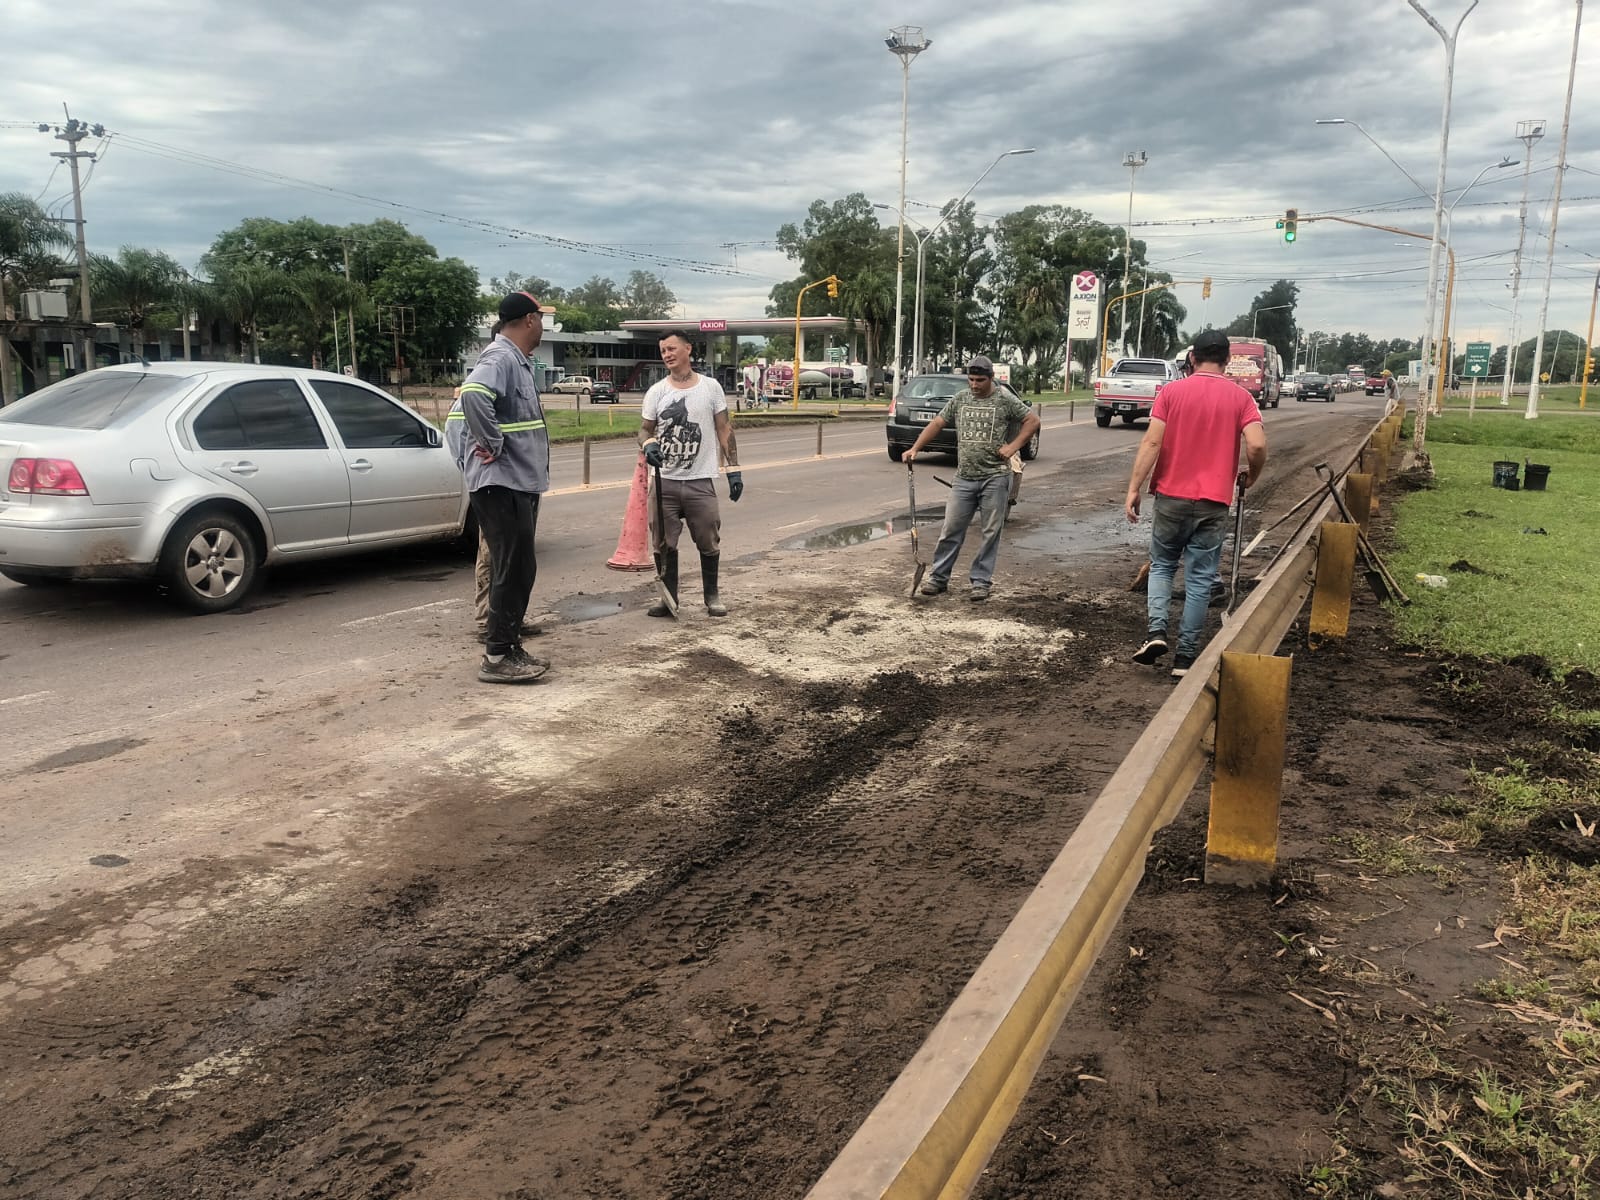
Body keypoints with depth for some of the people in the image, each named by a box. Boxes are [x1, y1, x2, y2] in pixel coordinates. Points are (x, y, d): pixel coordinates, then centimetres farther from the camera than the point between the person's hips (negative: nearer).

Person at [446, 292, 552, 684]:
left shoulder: (516, 360, 17)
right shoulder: (500, 357, -14)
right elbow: (473, 396, -35)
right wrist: (494, 444, -25)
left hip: (519, 482, 10)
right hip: (503, 484, -10)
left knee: (518, 570, 14)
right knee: (512, 570, -7)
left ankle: (510, 646, 22)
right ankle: (497, 656, -2)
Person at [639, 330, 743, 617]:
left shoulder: (710, 387, 3)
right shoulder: (656, 391, 6)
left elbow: (724, 429, 5)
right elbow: (645, 429, 10)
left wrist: (734, 469, -1)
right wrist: (648, 444, -14)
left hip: (701, 481, -1)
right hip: (665, 481, 1)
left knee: (709, 542, 3)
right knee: (664, 543, 4)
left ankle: (712, 595, 21)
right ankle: (668, 597, 18)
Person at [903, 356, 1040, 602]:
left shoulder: (1005, 400, -2)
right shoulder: (960, 399, 8)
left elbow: (1033, 421, 2)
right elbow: (937, 424, 9)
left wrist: (1013, 446, -9)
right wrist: (915, 448, -1)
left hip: (995, 478, -3)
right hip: (964, 478, 3)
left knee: (990, 533, 4)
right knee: (951, 529, 4)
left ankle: (981, 582, 12)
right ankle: (938, 577, 14)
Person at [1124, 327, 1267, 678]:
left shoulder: (1171, 391, -1)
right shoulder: (1240, 397, -1)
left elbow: (1151, 443, -9)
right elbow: (1257, 445, -11)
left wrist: (1134, 488, -5)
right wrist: (1250, 477, 8)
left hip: (1171, 497, 0)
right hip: (1213, 503, 0)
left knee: (1162, 566, 18)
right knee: (1199, 580, 6)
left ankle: (1156, 631, -2)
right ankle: (1185, 657, 8)